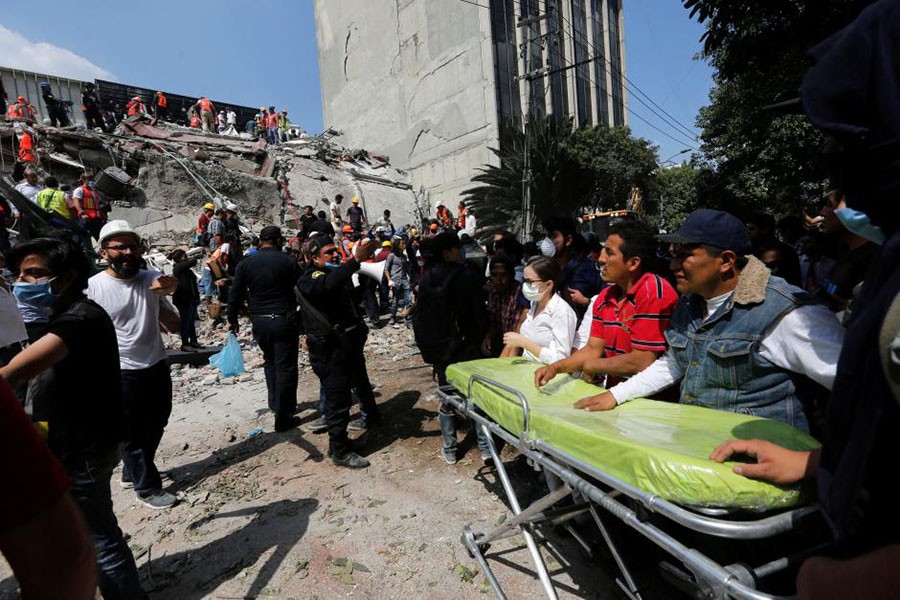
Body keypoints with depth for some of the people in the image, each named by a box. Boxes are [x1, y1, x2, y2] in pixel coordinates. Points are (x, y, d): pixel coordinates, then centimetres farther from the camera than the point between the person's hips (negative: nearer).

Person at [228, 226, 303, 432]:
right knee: (285, 367, 2)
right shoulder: (288, 261, -6)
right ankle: (283, 417, 6)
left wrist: (232, 319, 18)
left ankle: (275, 404, 33)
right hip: (284, 320, -4)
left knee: (270, 362, 24)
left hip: (259, 322, 4)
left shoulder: (245, 263, 3)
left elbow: (235, 295, 5)